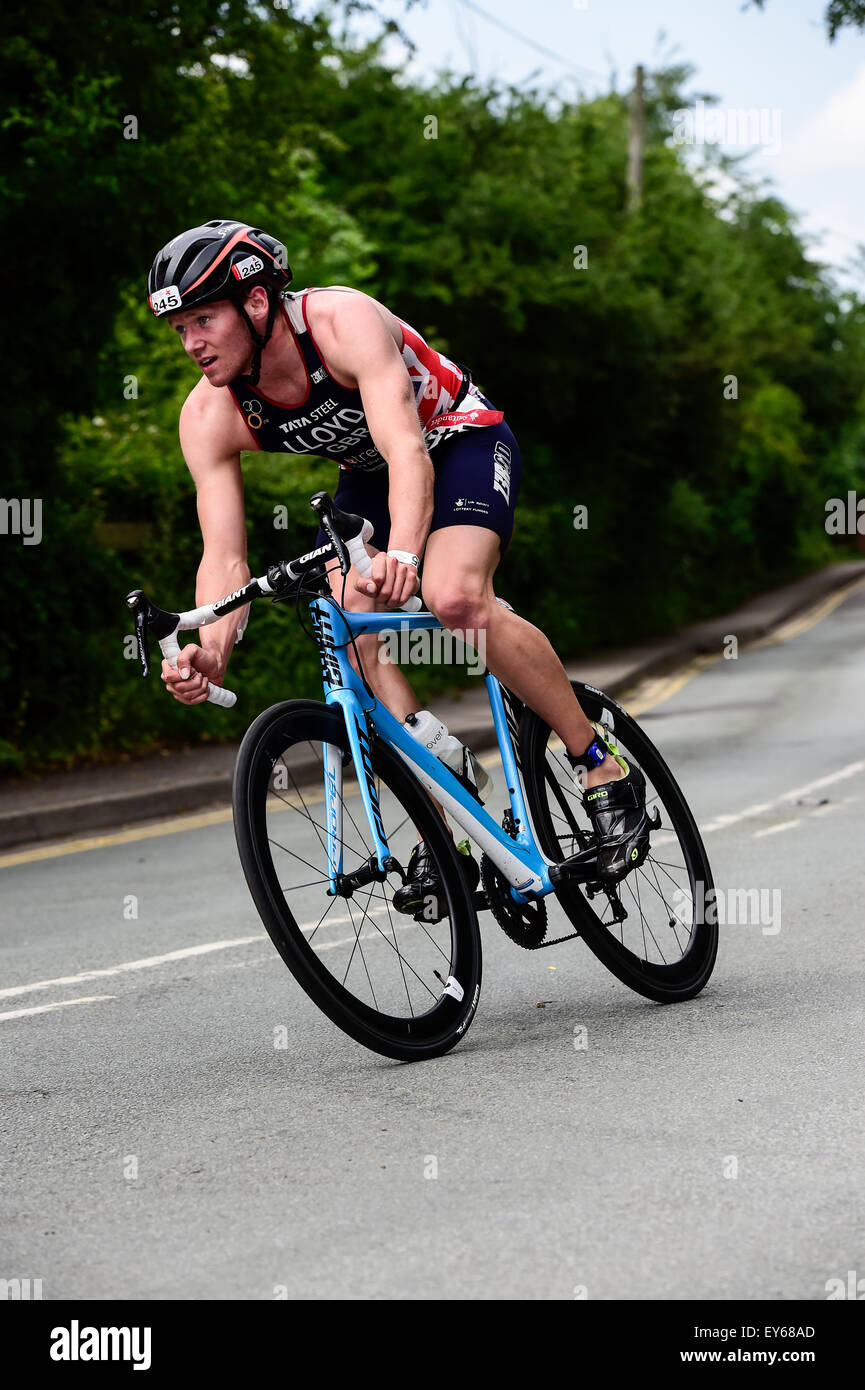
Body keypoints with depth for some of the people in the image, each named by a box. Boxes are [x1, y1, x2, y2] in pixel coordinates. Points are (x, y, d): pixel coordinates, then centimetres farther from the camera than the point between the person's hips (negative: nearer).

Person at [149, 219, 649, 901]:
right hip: (367, 476, 6)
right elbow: (224, 558, -22)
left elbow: (407, 449, -44)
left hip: (462, 440, -5)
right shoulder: (210, 416, -19)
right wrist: (211, 652, -42)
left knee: (452, 596, -30)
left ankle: (605, 769, -17)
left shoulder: (343, 320, -34)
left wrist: (402, 553, -63)